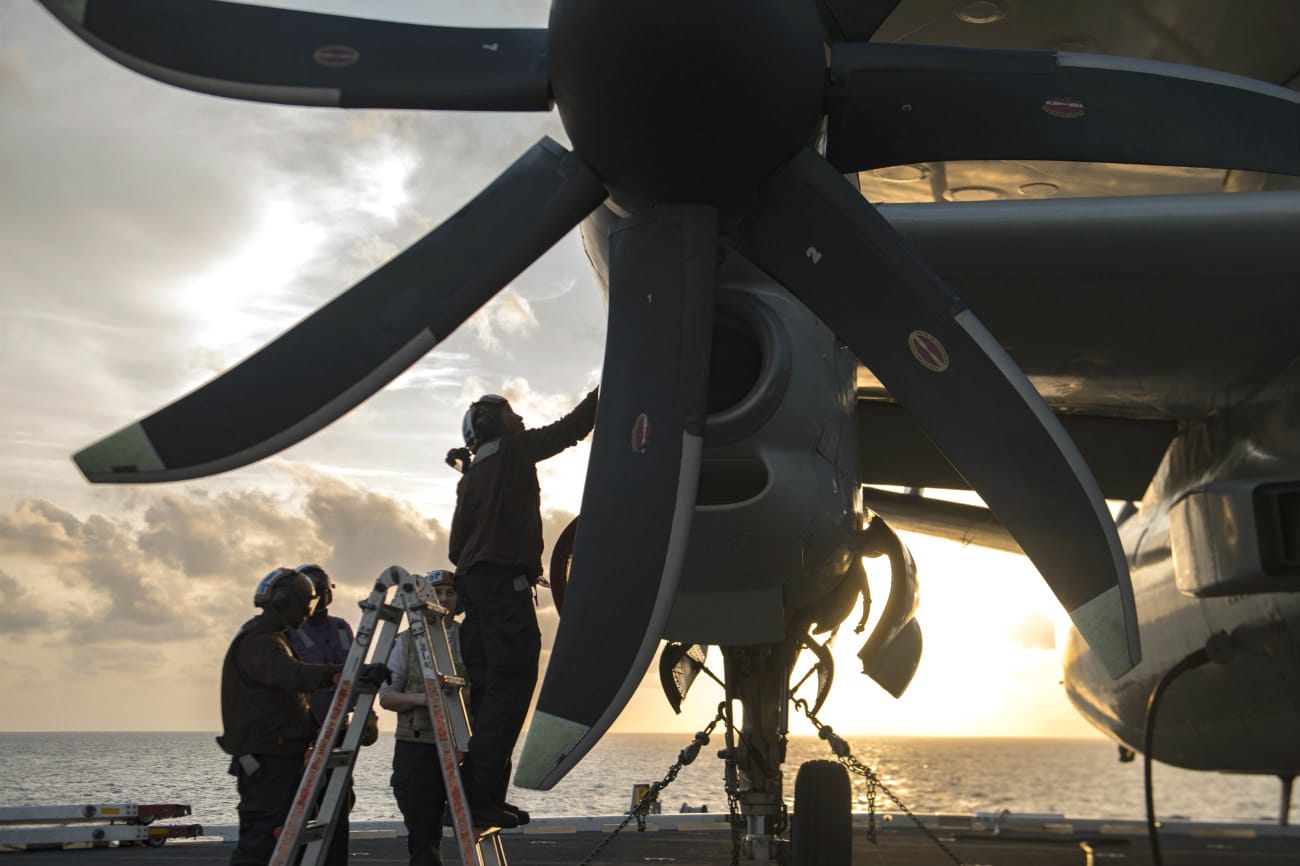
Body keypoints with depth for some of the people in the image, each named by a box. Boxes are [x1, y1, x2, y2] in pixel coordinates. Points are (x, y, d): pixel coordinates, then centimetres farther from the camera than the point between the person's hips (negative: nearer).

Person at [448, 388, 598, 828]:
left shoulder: (471, 476, 22)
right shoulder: (512, 451, 1)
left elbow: (457, 545, 20)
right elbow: (570, 429, 1)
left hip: (474, 581, 9)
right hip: (507, 581, -9)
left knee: (485, 686, 7)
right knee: (510, 684, -12)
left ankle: (471, 794, 5)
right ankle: (481, 795, -18)